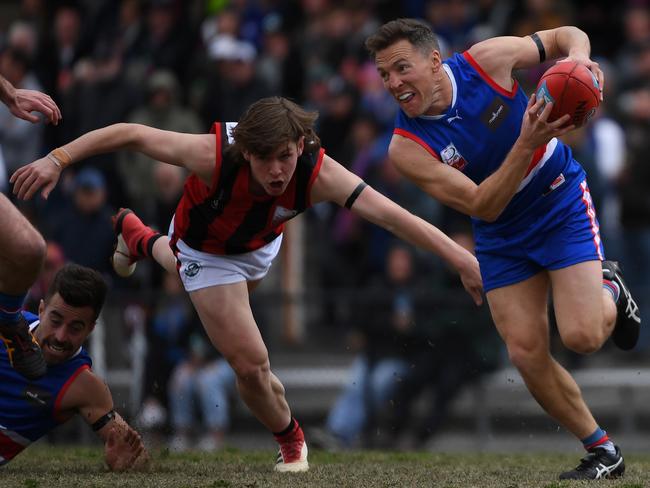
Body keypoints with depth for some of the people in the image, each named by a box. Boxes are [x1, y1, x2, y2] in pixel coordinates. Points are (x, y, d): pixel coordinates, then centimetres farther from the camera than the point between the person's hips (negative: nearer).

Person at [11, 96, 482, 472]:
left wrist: (462, 259, -56)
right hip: (206, 249, -4)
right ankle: (290, 441, 20)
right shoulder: (215, 155, -45)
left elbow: (389, 213, -48)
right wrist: (57, 159, -38)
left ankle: (138, 237, 72)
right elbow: (129, 134, -35)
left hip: (260, 244, 4)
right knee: (252, 364, -11)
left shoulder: (319, 173, -41)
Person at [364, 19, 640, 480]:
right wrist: (527, 143, -40)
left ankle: (609, 291, 21)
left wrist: (579, 57, -28)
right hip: (502, 238, 2)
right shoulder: (407, 148, -20)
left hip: (562, 204, -2)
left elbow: (565, 36, -3)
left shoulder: (485, 61, -20)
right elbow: (482, 206, -27)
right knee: (526, 352, -6)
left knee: (582, 335, -17)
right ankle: (603, 452, 12)